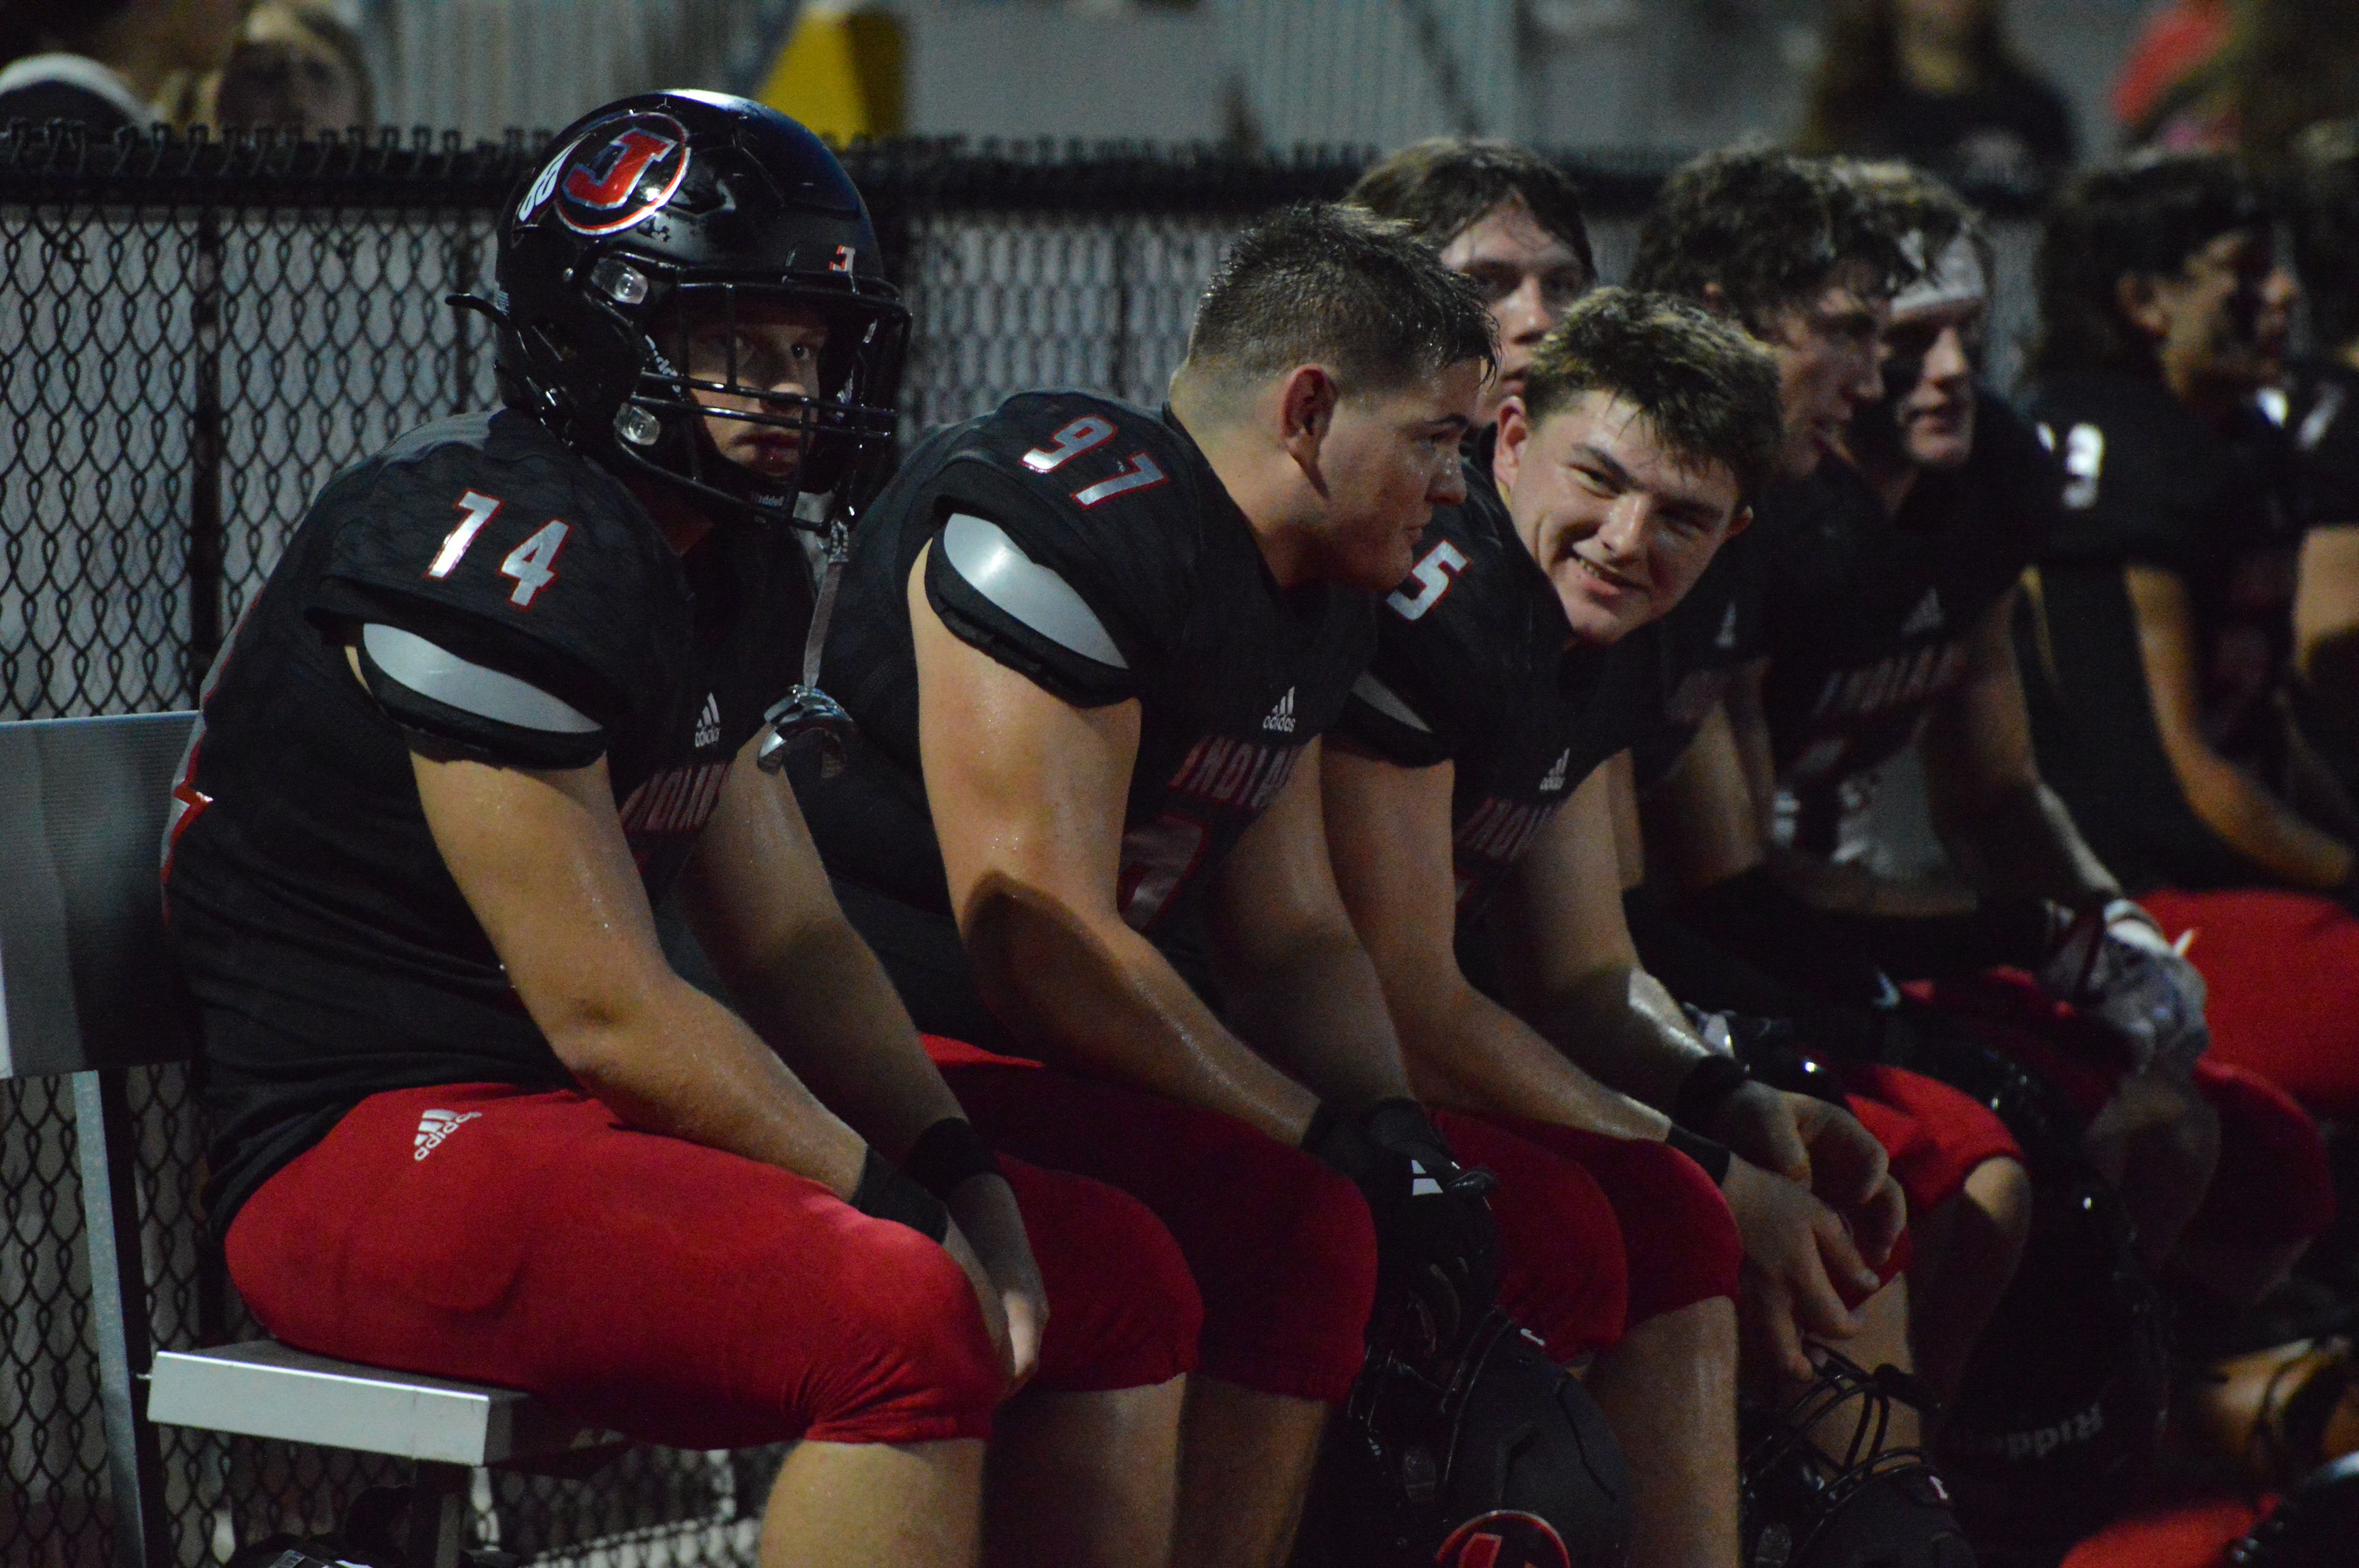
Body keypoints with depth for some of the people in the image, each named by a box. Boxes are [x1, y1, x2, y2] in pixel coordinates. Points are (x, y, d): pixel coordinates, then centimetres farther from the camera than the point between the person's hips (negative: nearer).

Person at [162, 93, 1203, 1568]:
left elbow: (793, 938, 14)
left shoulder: (736, 569, 13)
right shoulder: (501, 552, -17)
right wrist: (902, 1206, -14)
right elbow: (607, 1013, -19)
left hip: (587, 1117, 10)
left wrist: (955, 1169, -2)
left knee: (1121, 1277, 6)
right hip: (373, 1141, -10)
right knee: (904, 1320, -30)